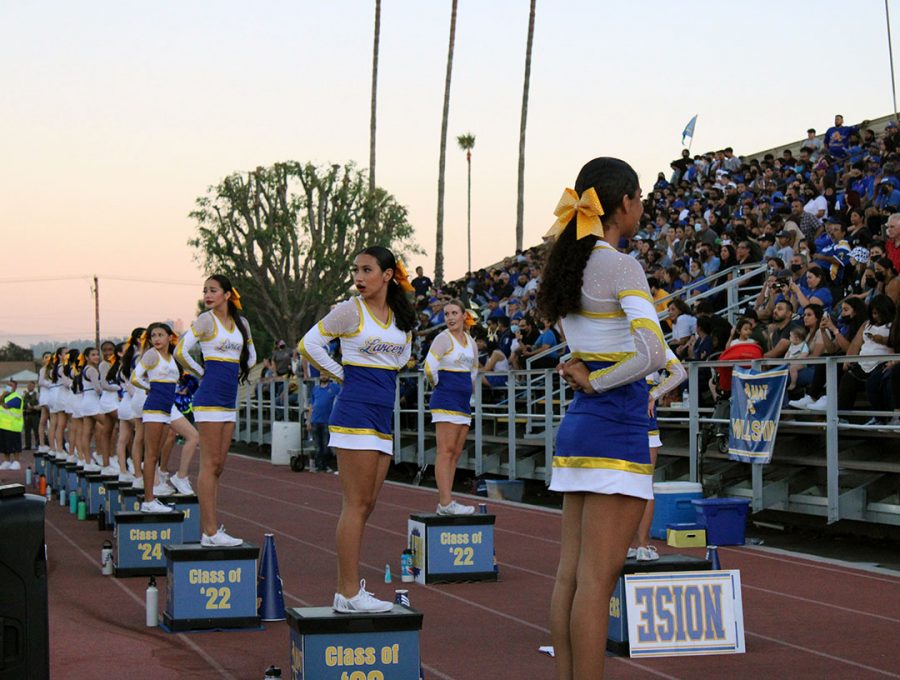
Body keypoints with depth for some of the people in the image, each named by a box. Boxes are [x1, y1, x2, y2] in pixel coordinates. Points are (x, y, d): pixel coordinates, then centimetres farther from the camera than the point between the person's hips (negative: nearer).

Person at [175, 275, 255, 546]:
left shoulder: (241, 322, 13)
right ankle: (210, 532, -9)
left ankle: (210, 525, 13)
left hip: (229, 399, 7)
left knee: (218, 466, 8)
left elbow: (250, 356, 27)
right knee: (210, 464, -8)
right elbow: (181, 351, -12)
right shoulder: (206, 320, -6)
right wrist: (202, 373, -2)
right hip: (210, 397, -7)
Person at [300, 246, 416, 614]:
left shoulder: (401, 316, 12)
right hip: (355, 412, -7)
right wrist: (342, 374, 0)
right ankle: (349, 593, -8)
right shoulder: (350, 310, -5)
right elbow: (309, 344, -3)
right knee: (356, 504, -9)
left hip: (384, 414, 7)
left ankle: (349, 589, 13)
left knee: (366, 505, 7)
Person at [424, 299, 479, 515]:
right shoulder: (444, 338, -7)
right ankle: (445, 503, -15)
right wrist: (440, 385, -3)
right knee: (446, 451, -11)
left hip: (463, 401, 8)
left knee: (456, 453, 6)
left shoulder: (470, 341, 15)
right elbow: (430, 367, -18)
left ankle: (445, 502, 9)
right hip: (446, 400, -8)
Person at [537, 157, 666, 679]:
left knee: (571, 573, 10)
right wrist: (596, 382, -12)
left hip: (578, 423, 8)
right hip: (616, 426, -8)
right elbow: (651, 349, -24)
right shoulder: (621, 266, -13)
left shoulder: (571, 265, 11)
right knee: (597, 578, -7)